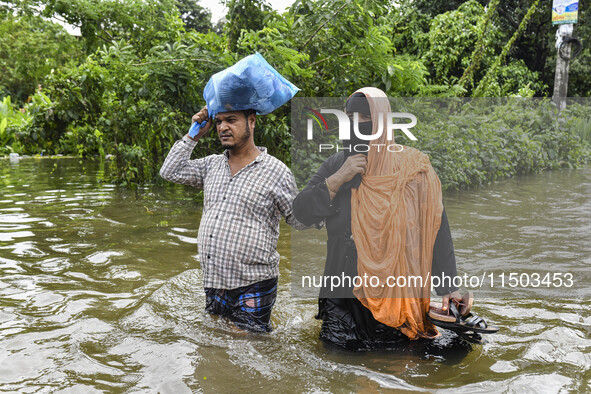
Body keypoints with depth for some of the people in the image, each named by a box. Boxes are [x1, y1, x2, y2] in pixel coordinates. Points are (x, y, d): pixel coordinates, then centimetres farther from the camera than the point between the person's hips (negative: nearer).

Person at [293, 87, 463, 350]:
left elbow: (436, 228, -8)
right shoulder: (335, 166, 4)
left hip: (394, 291, -3)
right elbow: (301, 212, -4)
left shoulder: (410, 167, -8)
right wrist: (339, 179, -16)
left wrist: (447, 287, -13)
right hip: (342, 292, 4)